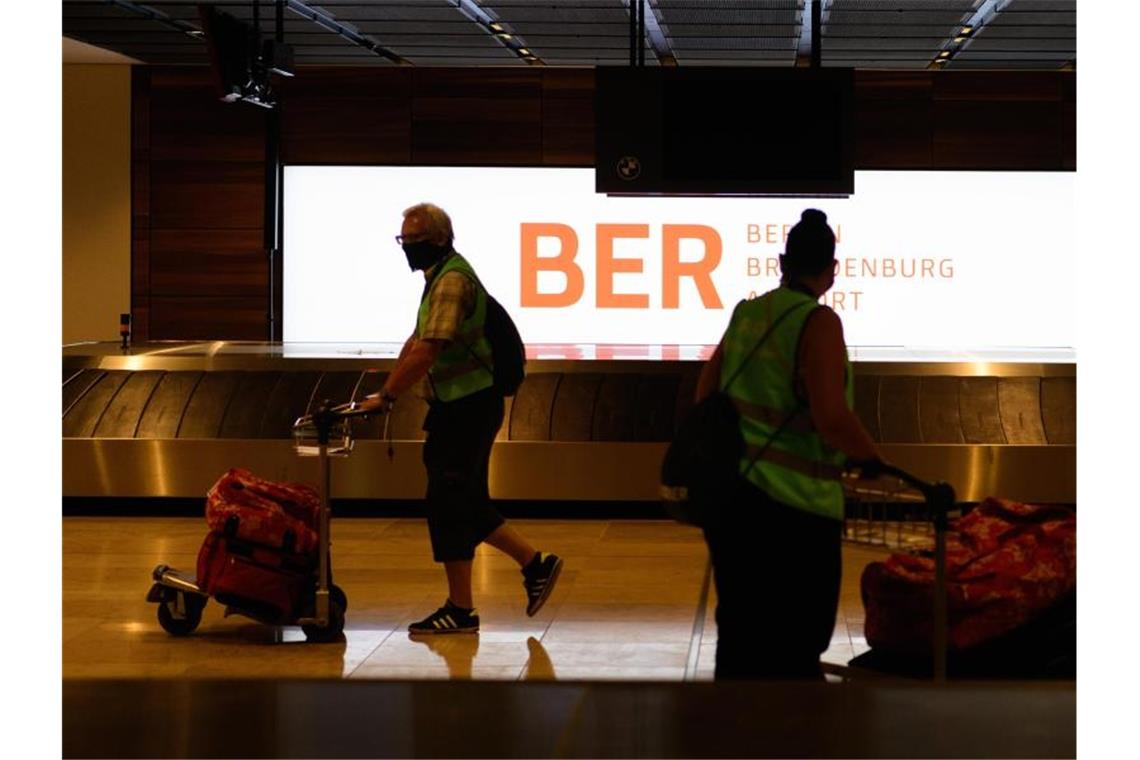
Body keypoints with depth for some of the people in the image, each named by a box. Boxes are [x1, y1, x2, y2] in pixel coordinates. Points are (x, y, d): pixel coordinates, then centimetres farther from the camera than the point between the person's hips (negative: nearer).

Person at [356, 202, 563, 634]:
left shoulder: (452, 280, -17)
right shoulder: (441, 277, 17)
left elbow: (427, 351, -25)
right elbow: (415, 342, 21)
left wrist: (386, 397, -20)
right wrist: (386, 391, 14)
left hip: (467, 408, -10)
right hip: (459, 405, 10)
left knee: (449, 503, -5)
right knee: (466, 502, 15)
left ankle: (460, 610, 1)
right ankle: (535, 565, 21)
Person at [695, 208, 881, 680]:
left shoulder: (746, 315, 8)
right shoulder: (818, 322, -13)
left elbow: (705, 395, 18)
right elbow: (831, 419, -22)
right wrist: (873, 459, -6)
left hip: (730, 498, 7)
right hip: (793, 508, -7)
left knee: (739, 638, 17)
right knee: (793, 650, 3)